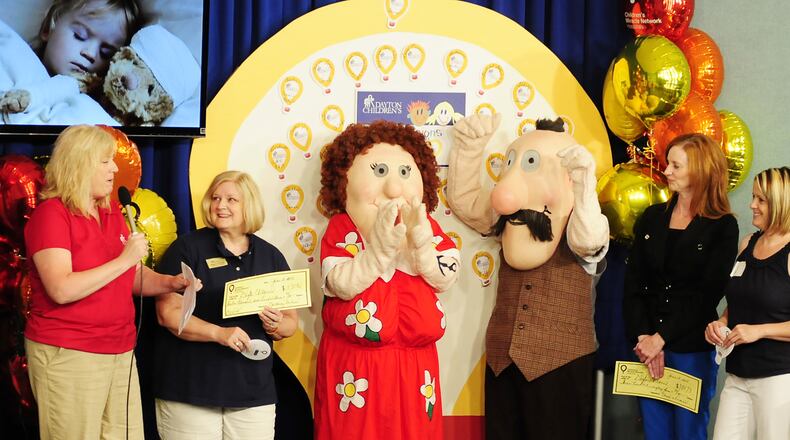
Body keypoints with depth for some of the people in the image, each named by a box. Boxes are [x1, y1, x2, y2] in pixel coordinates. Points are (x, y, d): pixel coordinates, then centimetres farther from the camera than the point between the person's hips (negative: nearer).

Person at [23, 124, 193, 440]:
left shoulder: (112, 213, 14)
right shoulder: (51, 214, -9)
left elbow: (134, 278, 19)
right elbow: (62, 289, -22)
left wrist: (170, 283, -1)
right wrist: (125, 259, -19)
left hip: (120, 352, 7)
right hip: (68, 355, -7)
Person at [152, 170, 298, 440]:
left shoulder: (271, 257, 11)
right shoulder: (187, 248, -1)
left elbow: (290, 321, 16)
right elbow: (168, 313, -9)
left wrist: (277, 326, -8)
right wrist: (218, 332, -23)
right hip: (191, 392, -3)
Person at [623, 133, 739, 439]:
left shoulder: (723, 227, -3)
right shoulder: (652, 217, 9)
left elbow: (707, 295, -9)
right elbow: (633, 283, 2)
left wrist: (662, 338, -15)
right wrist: (643, 338, -10)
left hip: (692, 350, -3)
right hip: (648, 345, 4)